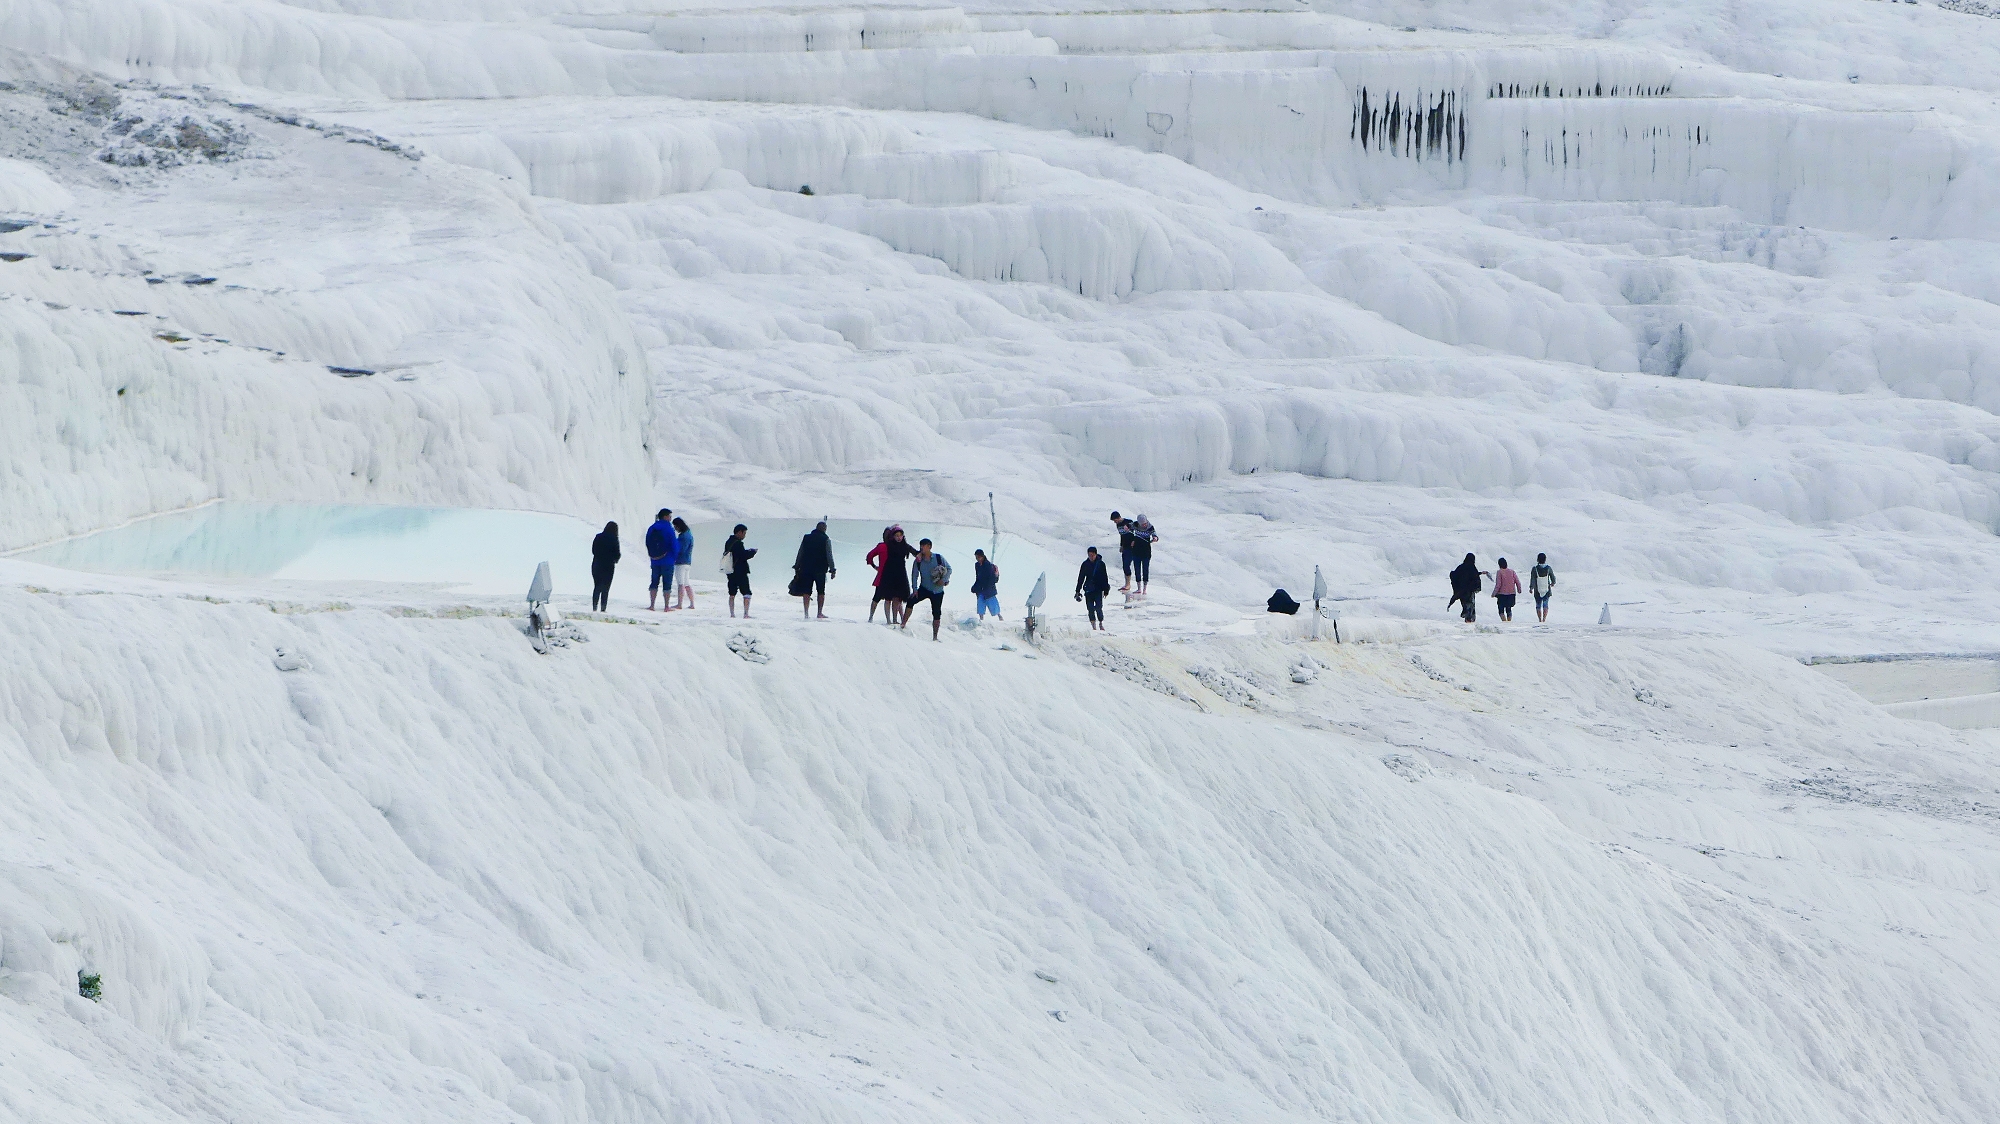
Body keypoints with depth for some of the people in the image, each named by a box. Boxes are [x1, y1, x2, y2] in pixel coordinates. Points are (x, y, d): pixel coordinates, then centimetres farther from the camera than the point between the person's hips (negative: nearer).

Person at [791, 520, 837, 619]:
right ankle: (820, 613, 6)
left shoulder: (806, 538, 6)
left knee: (806, 592, 3)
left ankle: (806, 613, -4)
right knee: (821, 592, 9)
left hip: (806, 568, 2)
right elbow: (829, 556, -7)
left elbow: (799, 554, 8)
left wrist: (796, 567, 14)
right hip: (820, 570, -2)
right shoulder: (826, 540, -4)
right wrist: (832, 570, -1)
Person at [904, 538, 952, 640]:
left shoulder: (938, 558, -7)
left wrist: (944, 580, -15)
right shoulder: (918, 561, -3)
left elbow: (949, 569, 0)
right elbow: (914, 575, -1)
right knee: (910, 601, -23)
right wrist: (915, 589, -10)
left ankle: (935, 636, 16)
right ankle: (903, 624, -18)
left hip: (938, 591, 0)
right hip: (924, 589, 1)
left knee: (937, 614, 5)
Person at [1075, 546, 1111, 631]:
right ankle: (1093, 624, 8)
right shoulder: (1085, 564, 4)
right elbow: (1080, 578, 8)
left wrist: (1106, 590, 3)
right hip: (1088, 589, 2)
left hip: (1098, 589, -2)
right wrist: (1078, 591, 6)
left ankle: (1101, 623, 8)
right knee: (1090, 608, -1)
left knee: (1098, 607, -11)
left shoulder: (1100, 564, 0)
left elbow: (1105, 577, 5)